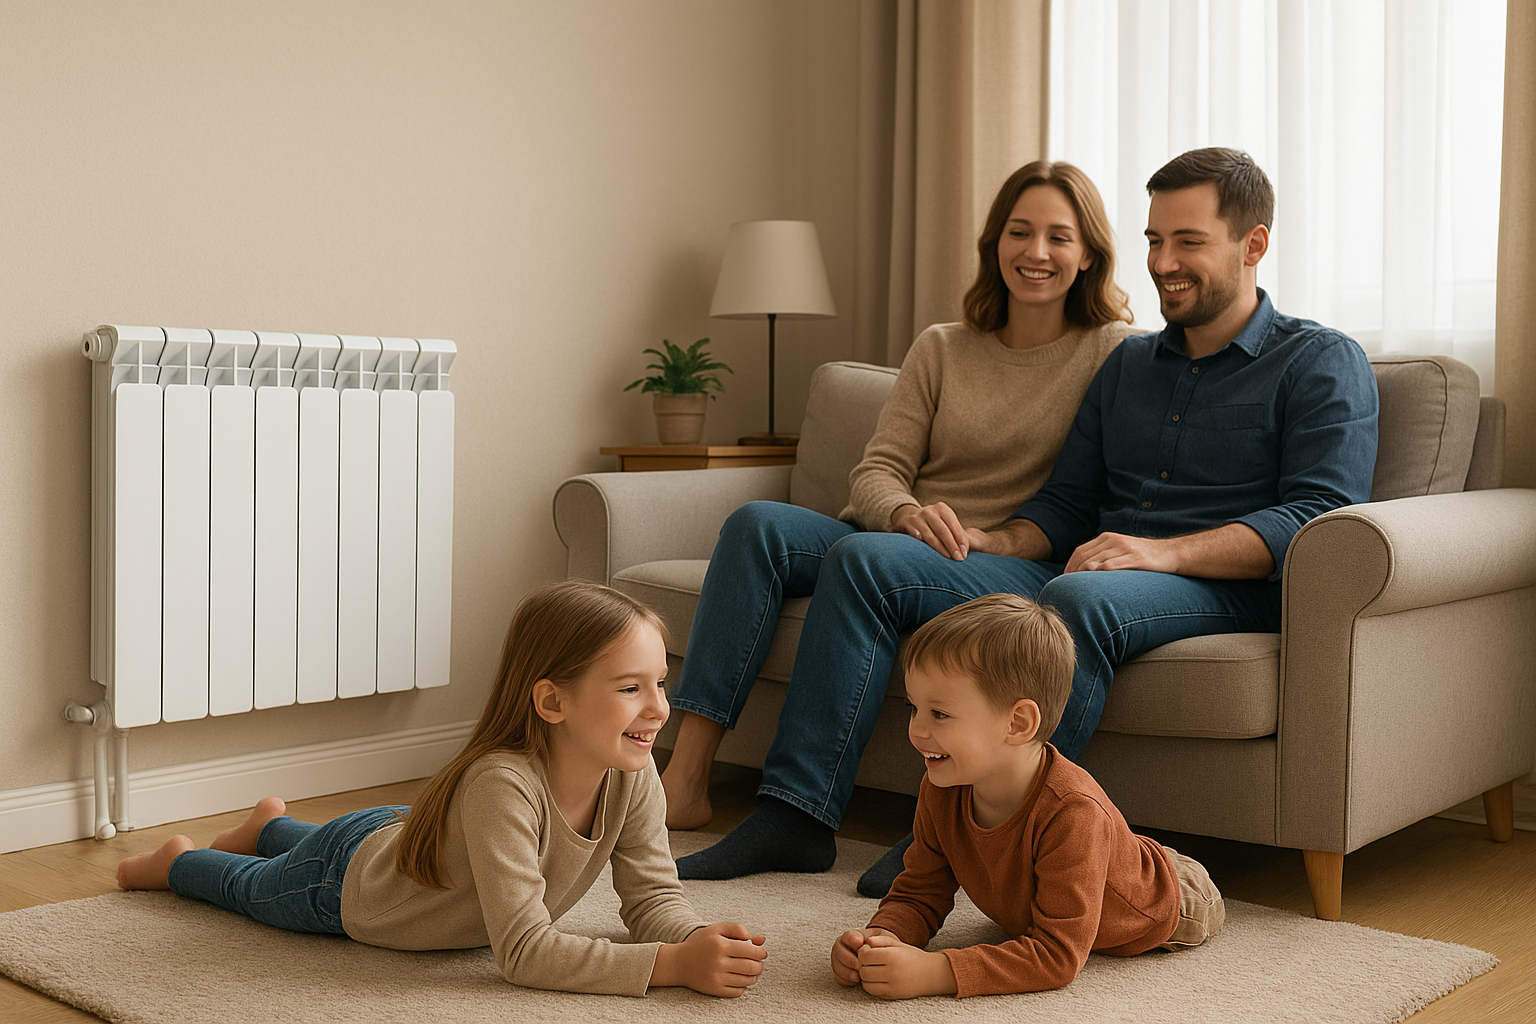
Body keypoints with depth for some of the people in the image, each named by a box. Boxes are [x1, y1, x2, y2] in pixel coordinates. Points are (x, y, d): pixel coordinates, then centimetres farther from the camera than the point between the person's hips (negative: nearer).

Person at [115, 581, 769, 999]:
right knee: (251, 887, 30)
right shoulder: (501, 786, -48)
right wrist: (674, 965, -54)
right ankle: (178, 860, 58)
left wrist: (702, 939, -43)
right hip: (347, 881, -5)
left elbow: (653, 897, -21)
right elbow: (524, 953, -49)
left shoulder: (634, 775, -29)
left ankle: (270, 825, 66)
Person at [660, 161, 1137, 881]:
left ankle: (795, 819, -34)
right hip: (899, 538, 5)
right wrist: (907, 512, -16)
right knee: (758, 524, -21)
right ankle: (684, 782, -28)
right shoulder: (942, 349, 16)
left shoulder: (1115, 353, 4)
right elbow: (875, 471, 8)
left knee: (861, 557, -34)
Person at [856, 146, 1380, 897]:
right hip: (1095, 574, 6)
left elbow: (1318, 516, -11)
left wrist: (1164, 552, -25)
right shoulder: (1127, 364, 24)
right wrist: (1002, 541, -4)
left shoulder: (1322, 364, 4)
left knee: (1077, 597, -39)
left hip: (1228, 589, -6)